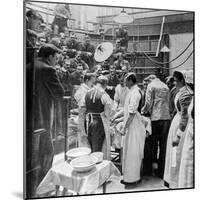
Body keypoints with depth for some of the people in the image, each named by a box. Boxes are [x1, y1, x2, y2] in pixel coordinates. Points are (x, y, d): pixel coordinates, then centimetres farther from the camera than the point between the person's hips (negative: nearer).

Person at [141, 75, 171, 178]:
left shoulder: (151, 85, 0)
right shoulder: (165, 86, 16)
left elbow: (148, 103, -8)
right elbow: (168, 102, 16)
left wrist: (143, 111, 8)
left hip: (155, 117, -4)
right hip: (166, 117, 4)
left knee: (153, 143, 9)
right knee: (163, 145, 8)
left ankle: (151, 167, 19)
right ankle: (161, 171, 15)